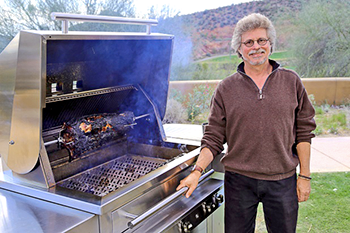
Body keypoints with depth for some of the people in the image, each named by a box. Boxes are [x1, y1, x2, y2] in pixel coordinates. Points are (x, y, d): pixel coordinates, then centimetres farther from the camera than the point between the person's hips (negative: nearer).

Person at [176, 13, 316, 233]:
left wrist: (305, 175, 2)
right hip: (239, 181, 0)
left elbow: (304, 132, 4)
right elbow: (214, 138, 1)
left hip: (283, 181, 1)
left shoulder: (291, 82, 3)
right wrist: (197, 171, -10)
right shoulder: (226, 88, 0)